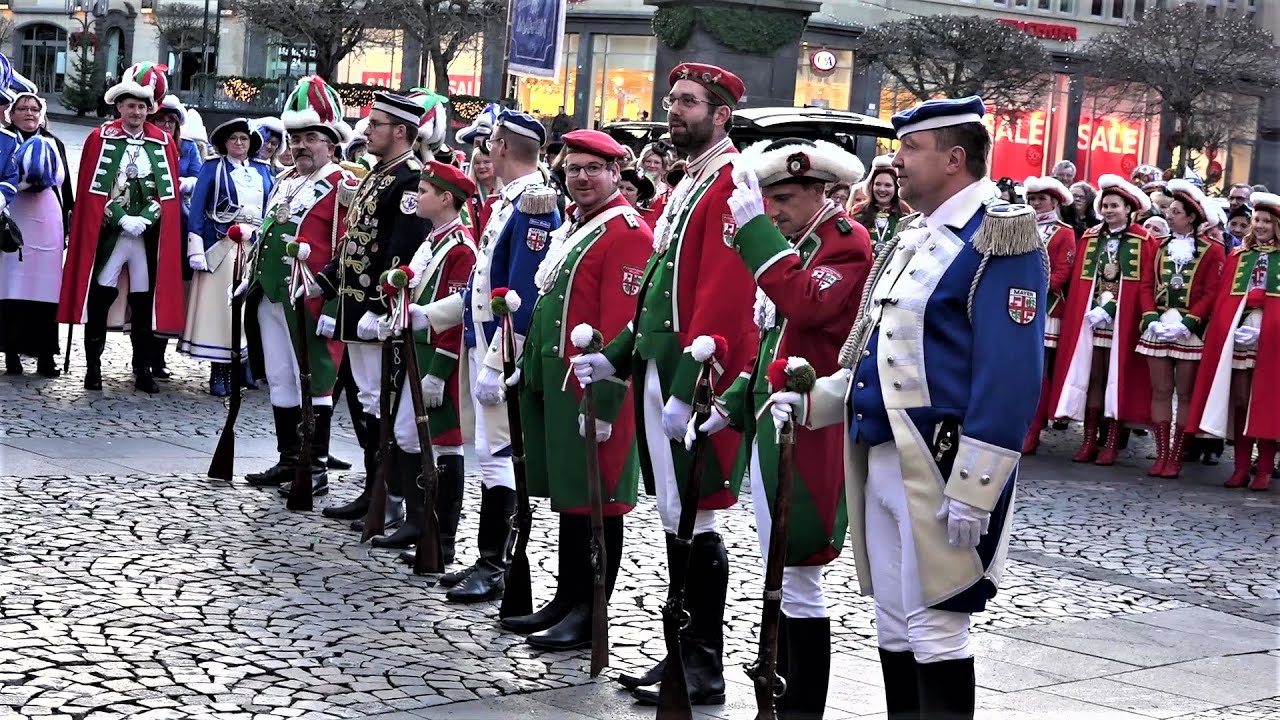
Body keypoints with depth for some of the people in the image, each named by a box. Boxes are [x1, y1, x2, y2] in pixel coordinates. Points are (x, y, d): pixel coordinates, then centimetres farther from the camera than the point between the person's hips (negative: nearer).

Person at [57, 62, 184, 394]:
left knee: (145, 302, 5)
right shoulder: (100, 139, 1)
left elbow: (169, 191, 3)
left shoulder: (164, 143, 6)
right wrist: (122, 219, -12)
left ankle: (142, 369, 12)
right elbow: (94, 189, -4)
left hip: (148, 235, 2)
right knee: (99, 299, -1)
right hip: (107, 233, -2)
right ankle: (93, 366, 7)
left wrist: (144, 220, -10)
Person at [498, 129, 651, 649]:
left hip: (591, 389, -9)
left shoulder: (627, 233, -12)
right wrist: (533, 373, 17)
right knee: (567, 495, 15)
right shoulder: (571, 228, 18)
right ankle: (566, 601, 23)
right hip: (554, 385, 9)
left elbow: (621, 328, -18)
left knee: (594, 500, -2)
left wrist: (601, 403, -21)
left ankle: (589, 615, 4)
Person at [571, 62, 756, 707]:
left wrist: (687, 390, -25)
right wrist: (616, 357, 14)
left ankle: (705, 669, 4)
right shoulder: (685, 186, 18)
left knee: (695, 521, -4)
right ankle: (685, 650, 22)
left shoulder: (732, 185, -12)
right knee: (673, 519, 13)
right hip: (657, 373, 9)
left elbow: (722, 300, -21)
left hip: (697, 380, -9)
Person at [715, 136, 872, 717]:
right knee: (779, 572, 14)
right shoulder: (790, 243, 17)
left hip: (807, 435, -9)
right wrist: (732, 408, 16)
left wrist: (754, 226, -25)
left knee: (798, 576, -6)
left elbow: (805, 306, -29)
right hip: (766, 430, 9)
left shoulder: (848, 243, -10)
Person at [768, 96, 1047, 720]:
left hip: (938, 468, -9)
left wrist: (972, 492, -23)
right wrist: (810, 401, 10)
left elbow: (1009, 381, -20)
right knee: (894, 628, 14)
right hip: (882, 461, 9)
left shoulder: (999, 239, -13)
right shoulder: (915, 238, 17)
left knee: (935, 630, -4)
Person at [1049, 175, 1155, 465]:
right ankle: (1089, 440, 7)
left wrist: (1111, 308, -11)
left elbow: (1145, 285, -5)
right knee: (1091, 377, 3)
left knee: (1117, 377, 1)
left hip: (1122, 321, -3)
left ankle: (1112, 442, 5)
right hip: (1089, 318, 3)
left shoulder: (1143, 241, -2)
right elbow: (1078, 281, 8)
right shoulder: (1090, 238, 10)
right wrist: (1091, 310, -4)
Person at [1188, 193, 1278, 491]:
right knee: (1239, 402, 2)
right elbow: (1223, 298, 9)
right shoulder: (1237, 256, 14)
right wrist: (1228, 330, -5)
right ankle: (1241, 468, 8)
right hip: (1238, 336, 3)